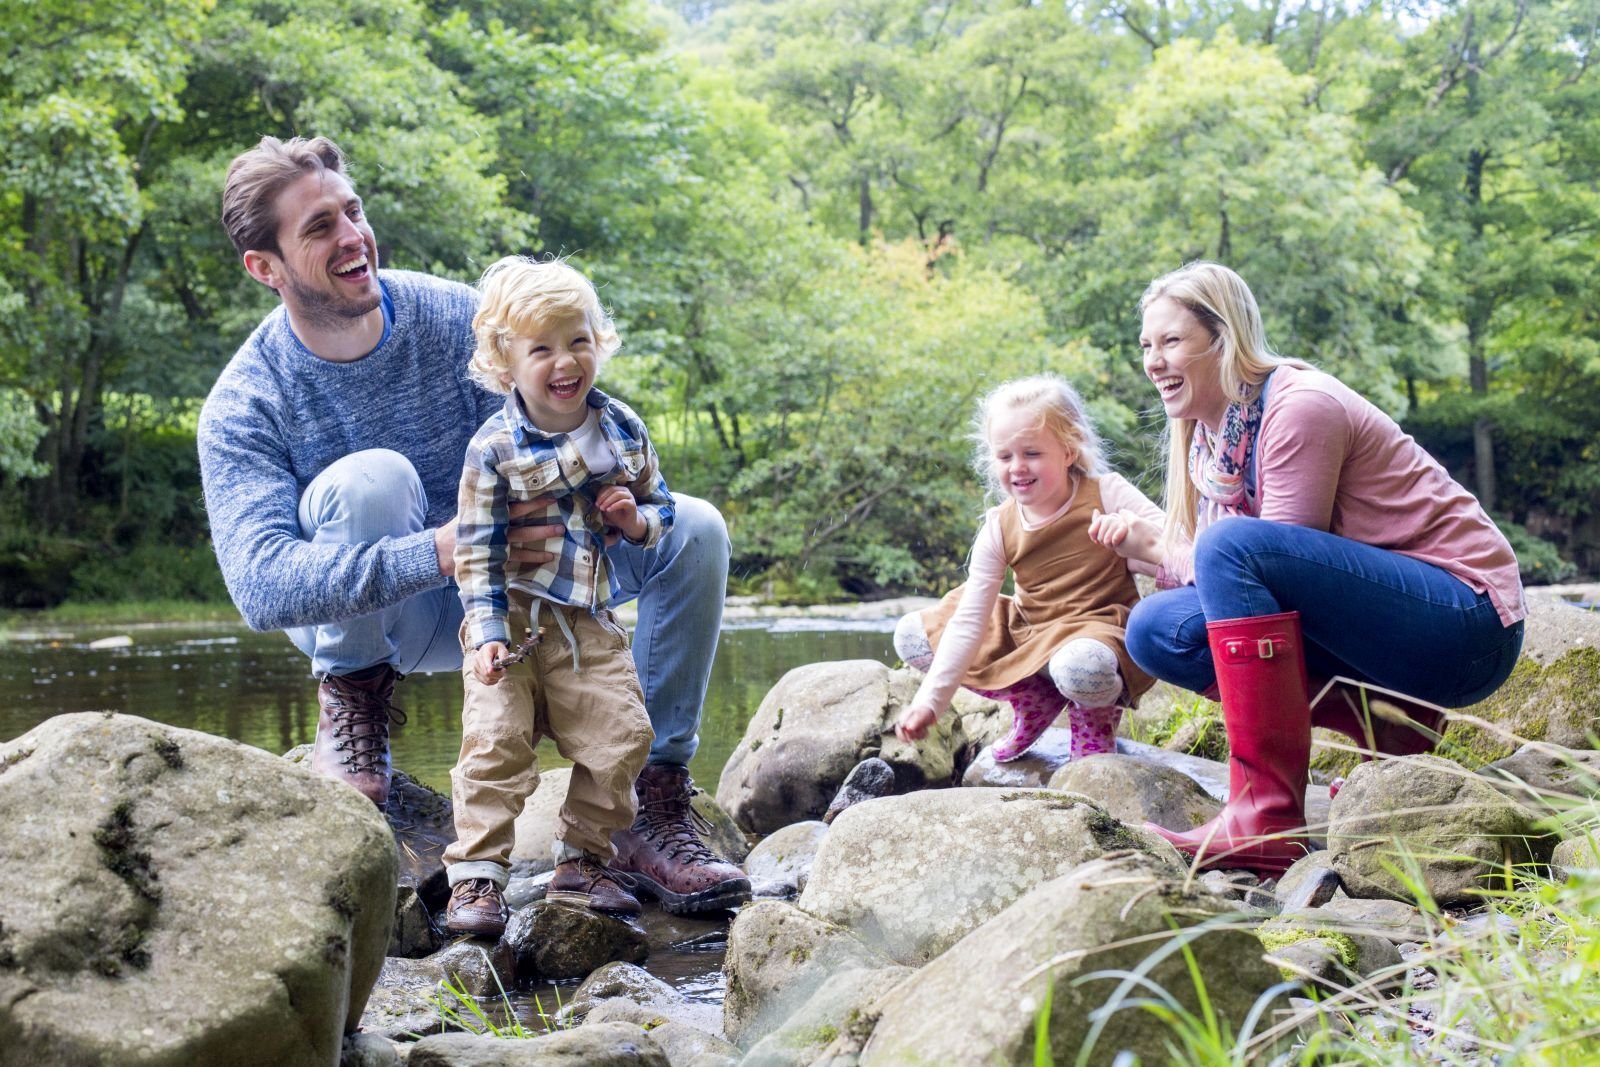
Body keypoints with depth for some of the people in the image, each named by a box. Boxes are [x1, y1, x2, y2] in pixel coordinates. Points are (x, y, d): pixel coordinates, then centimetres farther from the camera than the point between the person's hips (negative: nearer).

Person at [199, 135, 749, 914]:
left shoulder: (457, 318, -13)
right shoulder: (244, 407, -19)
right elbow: (260, 587, -33)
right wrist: (440, 553, -48)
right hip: (363, 617, -3)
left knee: (692, 530, -16)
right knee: (369, 478, -35)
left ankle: (657, 809, -12)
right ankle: (351, 709, -10)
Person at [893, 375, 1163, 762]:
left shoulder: (1106, 494, -11)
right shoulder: (999, 528, -4)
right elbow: (968, 620, -7)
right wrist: (930, 700, -14)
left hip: (1097, 627, -5)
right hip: (1025, 632, 5)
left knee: (1082, 669, -42)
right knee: (911, 636, -4)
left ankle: (1095, 717, -1)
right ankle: (1035, 700, 3)